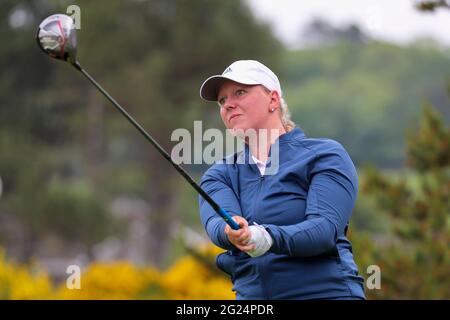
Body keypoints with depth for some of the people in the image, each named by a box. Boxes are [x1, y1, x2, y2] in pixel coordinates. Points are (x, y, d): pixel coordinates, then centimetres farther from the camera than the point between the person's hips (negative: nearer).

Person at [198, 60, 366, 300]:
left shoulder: (325, 155, 4)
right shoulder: (218, 176, 15)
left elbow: (325, 228, -11)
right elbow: (215, 223, -6)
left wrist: (270, 238, -28)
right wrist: (231, 232, -29)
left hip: (325, 291, -4)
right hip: (250, 294, 4)